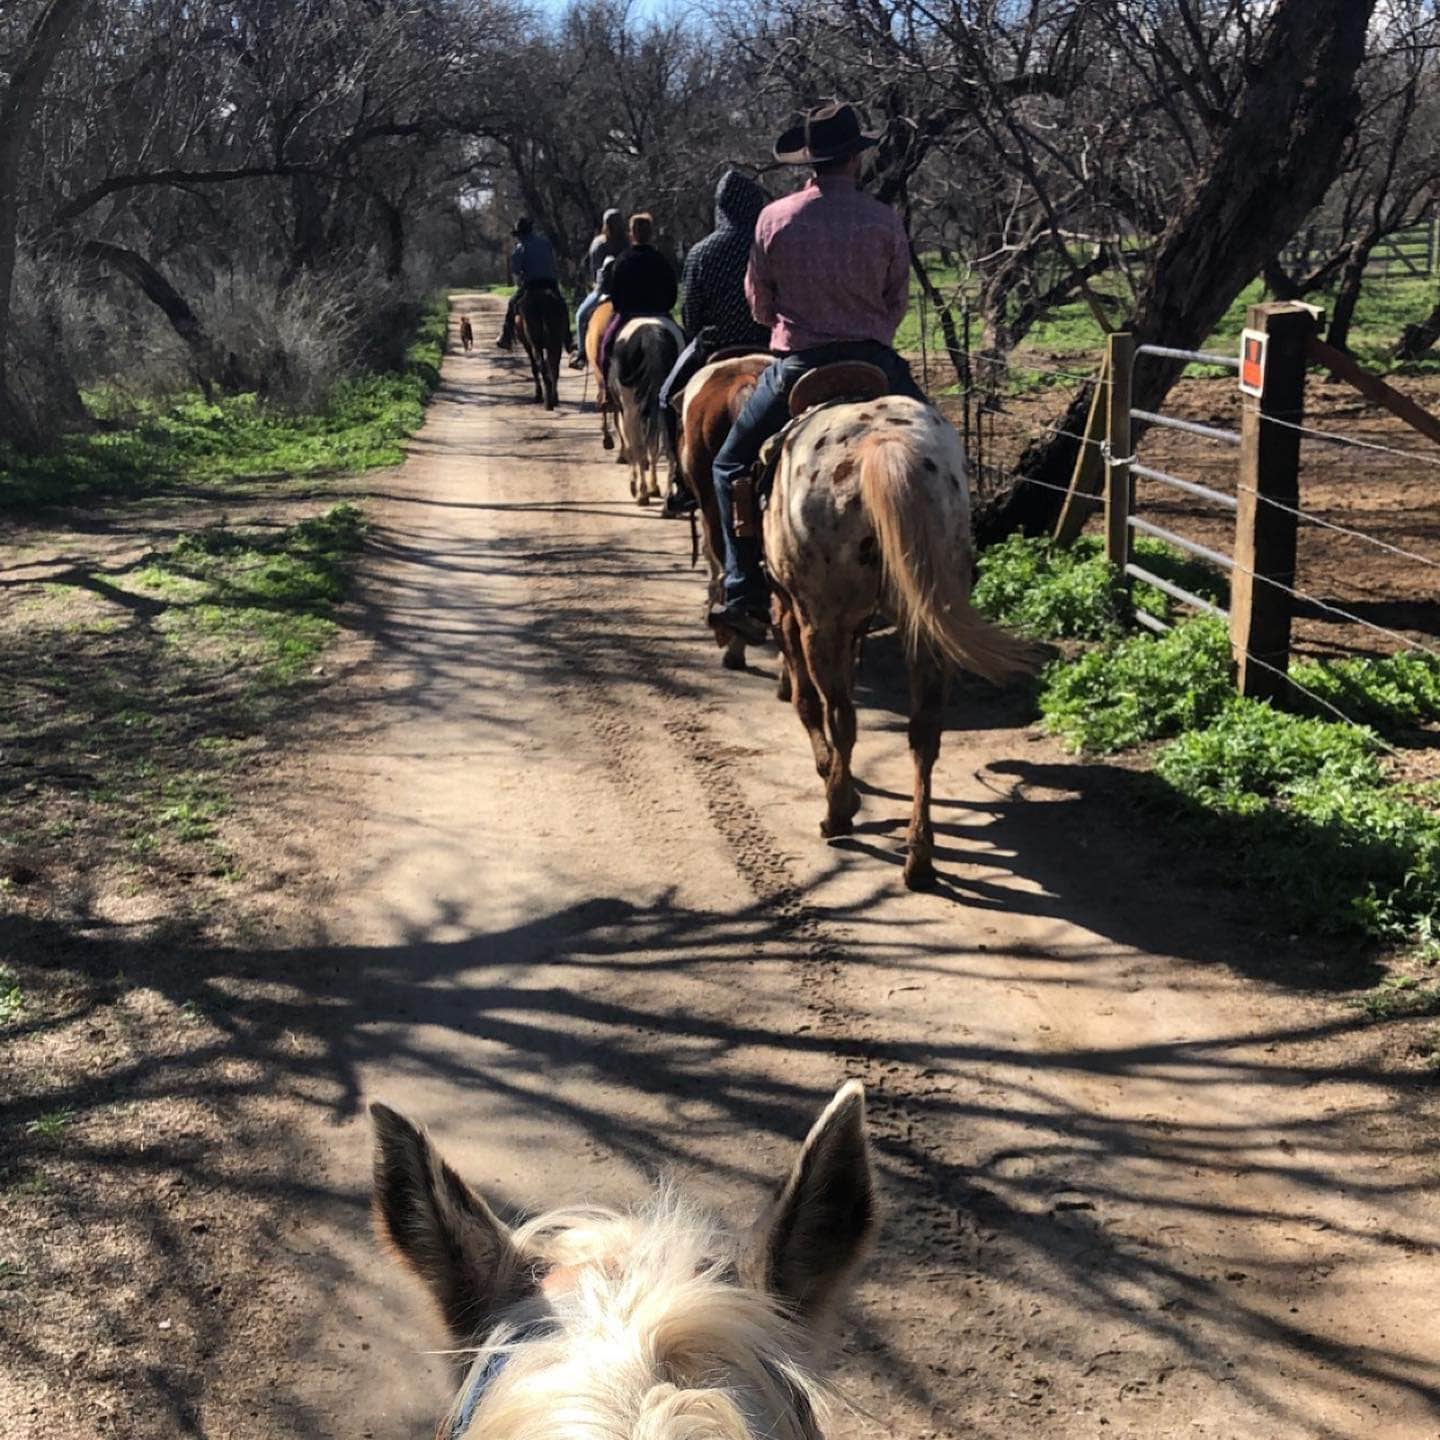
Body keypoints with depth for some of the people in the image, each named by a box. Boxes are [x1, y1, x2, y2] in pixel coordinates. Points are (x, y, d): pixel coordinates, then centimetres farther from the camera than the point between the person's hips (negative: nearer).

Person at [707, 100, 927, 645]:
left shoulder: (775, 218, -2)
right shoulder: (885, 221, -2)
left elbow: (758, 304, 7)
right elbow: (898, 302, 7)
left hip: (797, 366, 0)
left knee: (730, 467, 16)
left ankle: (747, 596, 5)